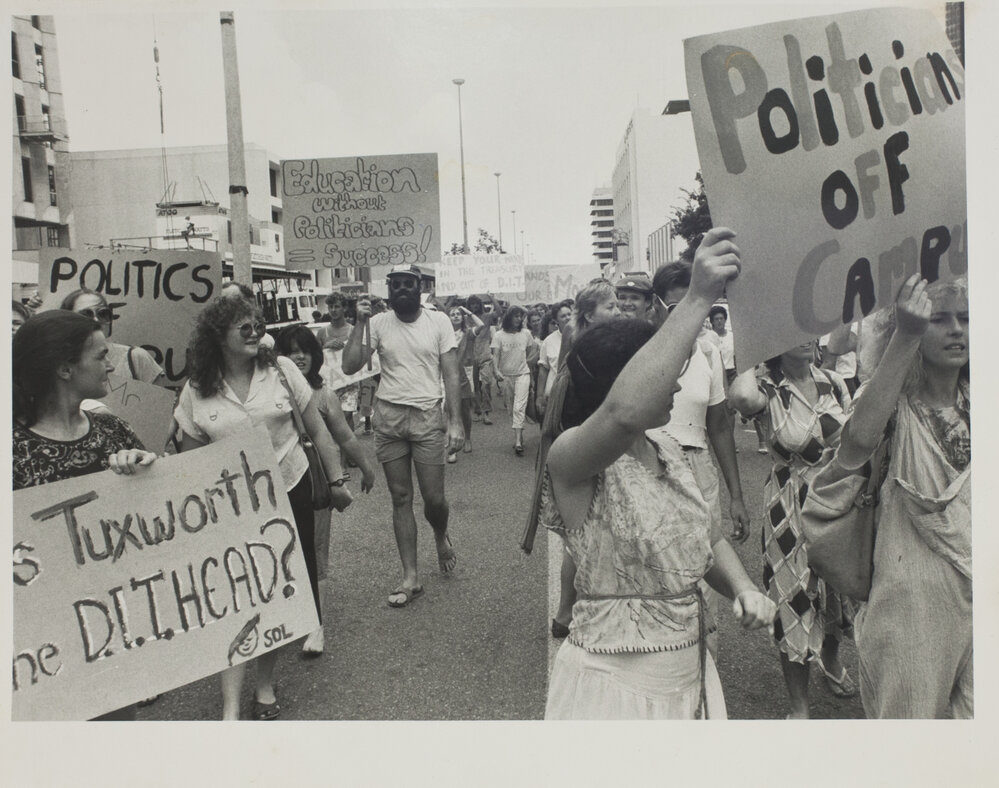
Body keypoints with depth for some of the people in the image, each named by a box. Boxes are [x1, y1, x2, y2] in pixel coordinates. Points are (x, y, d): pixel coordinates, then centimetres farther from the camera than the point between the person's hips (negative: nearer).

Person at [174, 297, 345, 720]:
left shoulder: (280, 369, -2)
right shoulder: (197, 391, -3)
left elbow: (317, 431, 4)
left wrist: (335, 479, 3)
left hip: (291, 494, 1)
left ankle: (265, 685, 29)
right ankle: (230, 709, 2)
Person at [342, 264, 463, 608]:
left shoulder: (438, 321, 0)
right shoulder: (379, 323, 2)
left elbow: (451, 374, -2)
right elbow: (350, 366, -4)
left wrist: (455, 421, -9)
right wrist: (360, 323, -11)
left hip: (428, 416, -1)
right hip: (388, 417, 2)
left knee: (434, 498, 0)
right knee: (401, 497, 7)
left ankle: (441, 537, 36)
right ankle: (410, 576, 16)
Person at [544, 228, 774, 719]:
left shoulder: (669, 455, 5)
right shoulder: (570, 457, -20)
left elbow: (708, 540, 17)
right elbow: (624, 412, -43)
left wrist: (744, 589, -4)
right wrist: (699, 298, -40)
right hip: (615, 681, -7)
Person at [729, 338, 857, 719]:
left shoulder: (834, 383, -1)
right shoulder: (768, 391, -15)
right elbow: (741, 396, -42)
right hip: (790, 509, -5)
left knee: (838, 589, 23)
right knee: (796, 599, 5)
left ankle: (831, 661, 55)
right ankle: (798, 707, 24)